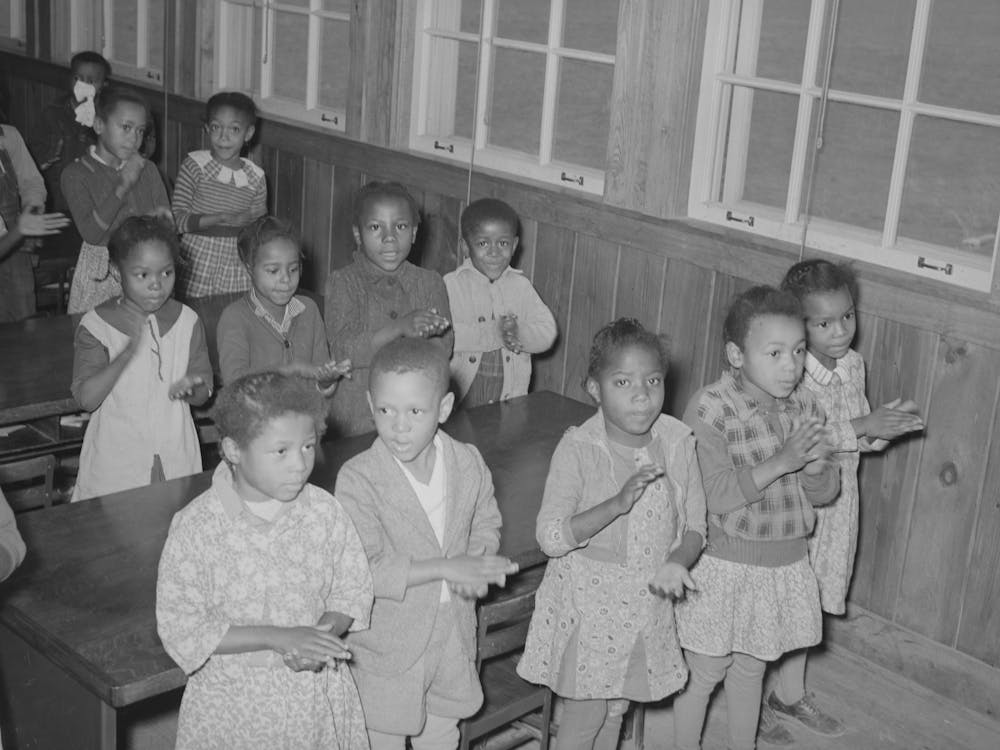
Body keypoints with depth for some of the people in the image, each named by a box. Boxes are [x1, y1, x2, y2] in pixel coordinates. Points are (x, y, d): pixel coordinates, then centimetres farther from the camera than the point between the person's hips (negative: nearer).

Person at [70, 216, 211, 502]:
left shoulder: (187, 321, 0)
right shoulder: (96, 326, -8)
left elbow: (204, 395, 4)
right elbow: (86, 399, -16)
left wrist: (192, 388, -21)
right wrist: (127, 352, -28)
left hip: (175, 454, 2)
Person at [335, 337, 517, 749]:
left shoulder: (468, 463, -7)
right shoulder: (358, 479, -22)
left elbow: (486, 522, 11)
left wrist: (477, 560, -11)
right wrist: (446, 568, -29)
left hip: (454, 637, 4)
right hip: (386, 647, -4)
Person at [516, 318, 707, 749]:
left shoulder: (677, 442, -7)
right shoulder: (578, 449, -19)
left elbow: (695, 523, 2)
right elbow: (550, 536, -23)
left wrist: (679, 561, -19)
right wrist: (617, 504, -34)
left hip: (647, 604, 4)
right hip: (587, 603, -4)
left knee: (615, 710, 21)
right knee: (585, 715, 5)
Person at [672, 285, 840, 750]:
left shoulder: (804, 408, -2)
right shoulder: (709, 410, -19)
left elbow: (825, 493, 4)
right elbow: (717, 496, -25)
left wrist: (817, 467, -19)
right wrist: (781, 462, -29)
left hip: (786, 564, 5)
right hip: (724, 567, -5)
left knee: (750, 667, 22)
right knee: (705, 671, 9)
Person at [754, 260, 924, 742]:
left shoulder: (853, 365, 1)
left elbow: (861, 439, 10)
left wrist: (887, 424, -9)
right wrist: (863, 426, -29)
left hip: (837, 499, 7)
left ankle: (790, 694, 37)